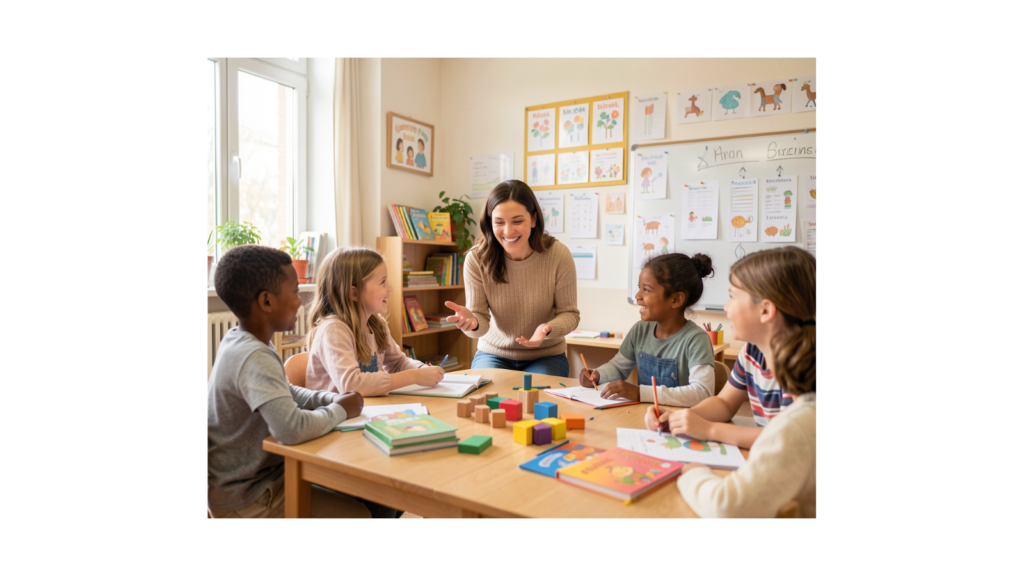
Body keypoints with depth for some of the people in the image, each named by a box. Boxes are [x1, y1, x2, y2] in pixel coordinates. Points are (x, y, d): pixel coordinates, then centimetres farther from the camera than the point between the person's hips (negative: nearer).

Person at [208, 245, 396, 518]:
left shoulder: (238, 341, 3)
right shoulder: (254, 358, -28)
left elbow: (286, 392, 16)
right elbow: (291, 428, -40)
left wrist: (333, 399, -1)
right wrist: (339, 410, -20)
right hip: (247, 501, -9)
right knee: (373, 512, -9)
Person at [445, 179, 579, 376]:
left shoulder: (559, 255, -17)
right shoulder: (477, 259, -15)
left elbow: (569, 314, -9)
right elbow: (481, 321, -12)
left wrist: (548, 329, -31)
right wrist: (471, 321, -37)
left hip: (546, 356, 0)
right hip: (494, 354, 0)